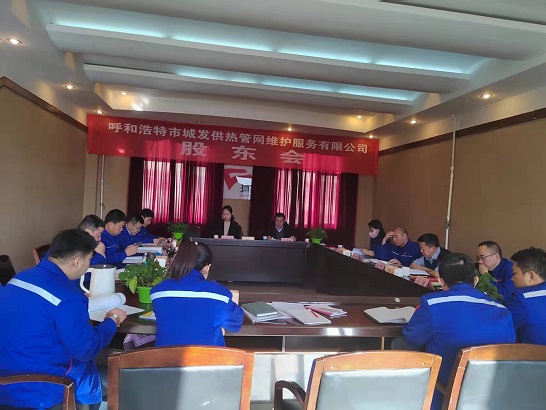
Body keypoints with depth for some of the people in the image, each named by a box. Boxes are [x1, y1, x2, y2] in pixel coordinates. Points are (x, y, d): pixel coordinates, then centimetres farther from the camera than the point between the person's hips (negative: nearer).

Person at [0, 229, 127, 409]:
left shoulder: (19, 278, -1)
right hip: (37, 392, -7)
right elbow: (85, 350, -18)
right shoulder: (67, 298, -26)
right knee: (92, 370, 19)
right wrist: (111, 323, -4)